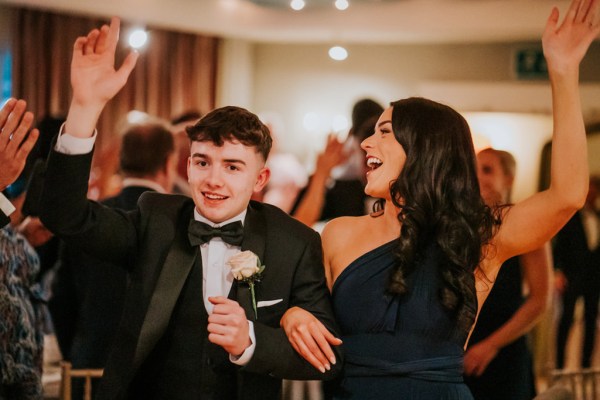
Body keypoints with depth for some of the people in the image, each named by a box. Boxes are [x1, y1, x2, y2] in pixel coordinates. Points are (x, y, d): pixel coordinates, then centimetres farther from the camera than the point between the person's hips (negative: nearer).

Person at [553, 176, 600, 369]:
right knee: (567, 316, -8)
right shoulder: (570, 216, 2)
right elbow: (559, 246, 0)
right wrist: (559, 271, -11)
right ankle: (559, 362, -5)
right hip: (572, 274, -4)